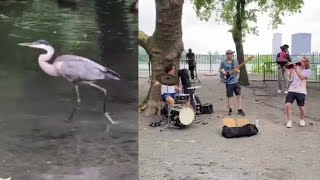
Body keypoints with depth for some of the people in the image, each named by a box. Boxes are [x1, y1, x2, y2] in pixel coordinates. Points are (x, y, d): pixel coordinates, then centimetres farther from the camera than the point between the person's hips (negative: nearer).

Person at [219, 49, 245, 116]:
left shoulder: (235, 61, 5)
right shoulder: (223, 62, -3)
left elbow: (239, 71, 8)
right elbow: (220, 70, 8)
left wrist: (237, 70, -14)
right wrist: (222, 72, -13)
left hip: (236, 81, 2)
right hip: (228, 82, -2)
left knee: (239, 95, -3)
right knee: (229, 96, 5)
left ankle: (239, 110, 2)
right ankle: (230, 109, 21)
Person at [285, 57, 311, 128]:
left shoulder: (308, 71, 5)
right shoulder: (295, 68, 10)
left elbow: (302, 77, -13)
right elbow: (290, 79, 3)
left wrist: (296, 69, -11)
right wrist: (291, 70, -6)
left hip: (301, 91, -2)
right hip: (291, 90, 2)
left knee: (301, 107, 2)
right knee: (288, 105, -13)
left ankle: (302, 120, 31)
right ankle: (289, 121, 2)